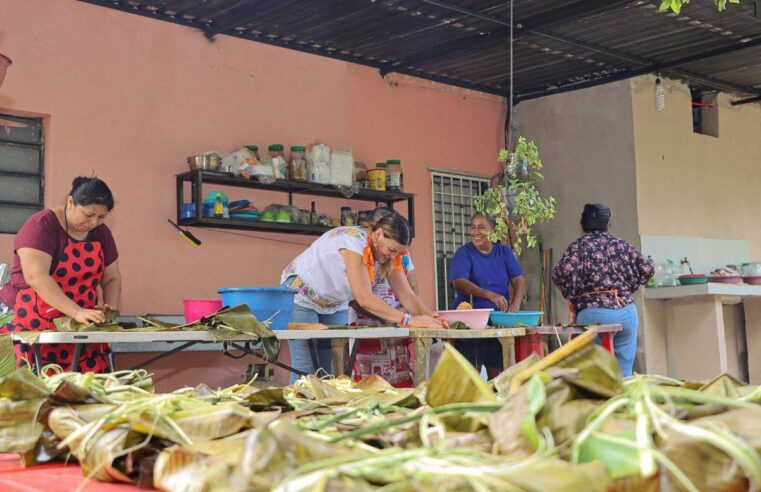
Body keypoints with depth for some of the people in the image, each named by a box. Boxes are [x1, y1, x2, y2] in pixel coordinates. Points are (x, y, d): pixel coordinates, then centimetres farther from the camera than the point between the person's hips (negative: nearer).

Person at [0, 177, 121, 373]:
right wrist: (76, 311, -32)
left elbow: (112, 279, 14)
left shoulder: (102, 233, 9)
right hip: (33, 326, -5)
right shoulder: (42, 226, -11)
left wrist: (111, 307, -7)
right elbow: (36, 276, -24)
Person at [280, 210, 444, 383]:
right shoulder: (353, 241, -34)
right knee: (306, 368, -14)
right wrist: (408, 320, -46)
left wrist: (431, 317, -32)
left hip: (335, 305, 7)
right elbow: (364, 298, -41)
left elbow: (406, 295, -13)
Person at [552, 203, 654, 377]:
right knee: (624, 373, 9)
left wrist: (570, 295, 0)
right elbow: (647, 269, 9)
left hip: (594, 313, -3)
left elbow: (564, 271, -16)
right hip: (626, 311, 4)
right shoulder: (621, 245, 12)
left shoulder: (578, 246, 1)